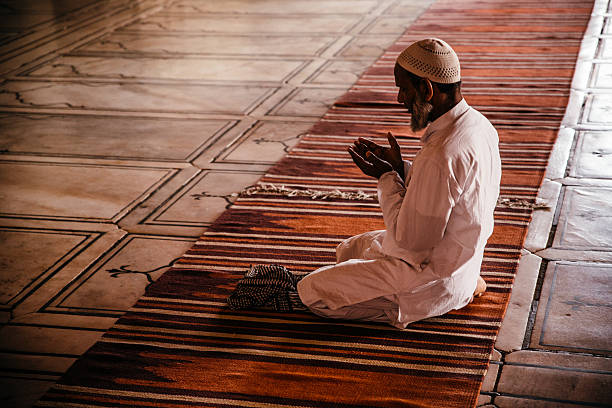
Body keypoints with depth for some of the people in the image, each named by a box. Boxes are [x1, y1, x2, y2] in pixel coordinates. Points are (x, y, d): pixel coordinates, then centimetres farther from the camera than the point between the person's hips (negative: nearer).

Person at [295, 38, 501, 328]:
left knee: (311, 291, -5)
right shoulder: (477, 124, -2)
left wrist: (387, 177, -14)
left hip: (431, 278, -10)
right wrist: (400, 169, -1)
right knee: (347, 251, 28)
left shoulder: (441, 155, -33)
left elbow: (409, 240, -26)